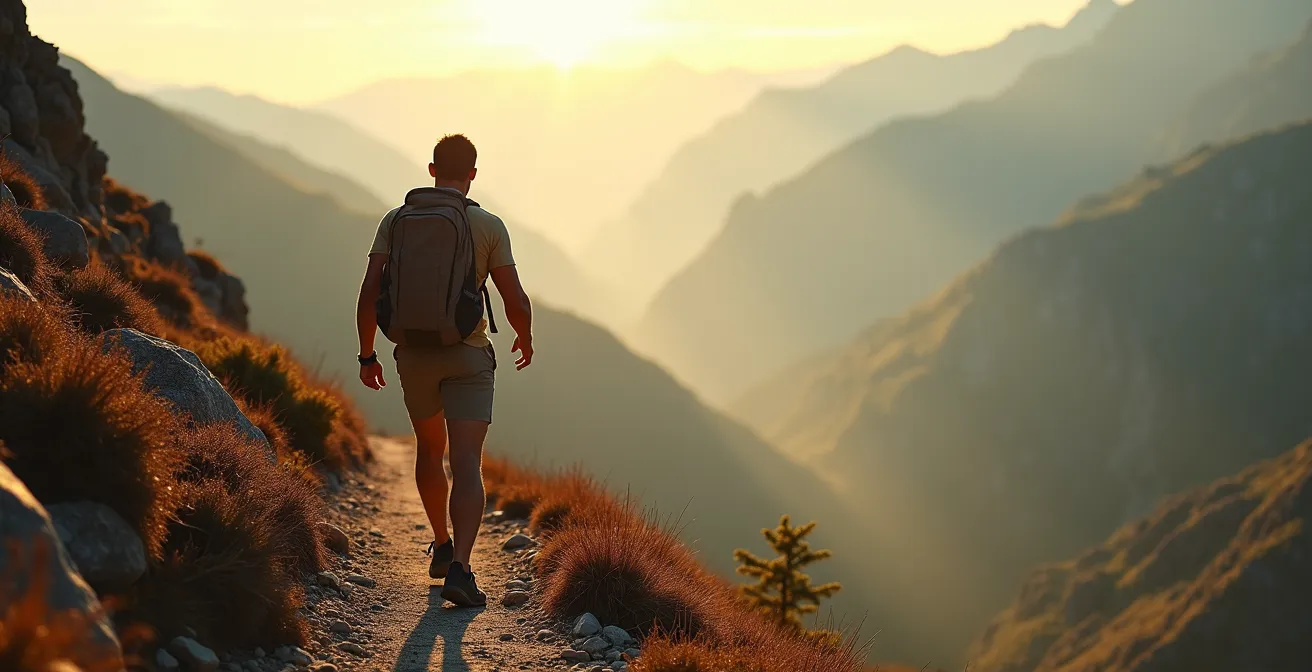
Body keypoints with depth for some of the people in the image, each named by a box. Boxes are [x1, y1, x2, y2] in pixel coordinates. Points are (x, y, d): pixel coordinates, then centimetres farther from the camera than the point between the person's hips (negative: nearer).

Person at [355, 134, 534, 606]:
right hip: (468, 355, -3)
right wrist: (525, 339, 14)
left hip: (414, 355, 3)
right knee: (467, 465, -8)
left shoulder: (396, 221, 0)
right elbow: (516, 301, -6)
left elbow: (370, 292, -5)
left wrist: (367, 354, 6)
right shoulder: (488, 226, -5)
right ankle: (459, 568, -24)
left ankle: (442, 548, 37)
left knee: (430, 449, 24)